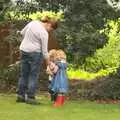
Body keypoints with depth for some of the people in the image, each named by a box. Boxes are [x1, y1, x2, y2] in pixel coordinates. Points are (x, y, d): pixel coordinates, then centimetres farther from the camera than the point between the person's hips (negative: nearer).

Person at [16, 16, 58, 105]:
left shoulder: (33, 22, 4)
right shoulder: (44, 33, -15)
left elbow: (22, 33, 15)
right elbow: (44, 51, -12)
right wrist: (48, 64, -4)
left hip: (23, 50, 7)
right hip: (35, 53, -7)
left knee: (23, 74, 13)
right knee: (33, 75, 1)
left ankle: (20, 95, 17)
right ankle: (30, 97, 1)